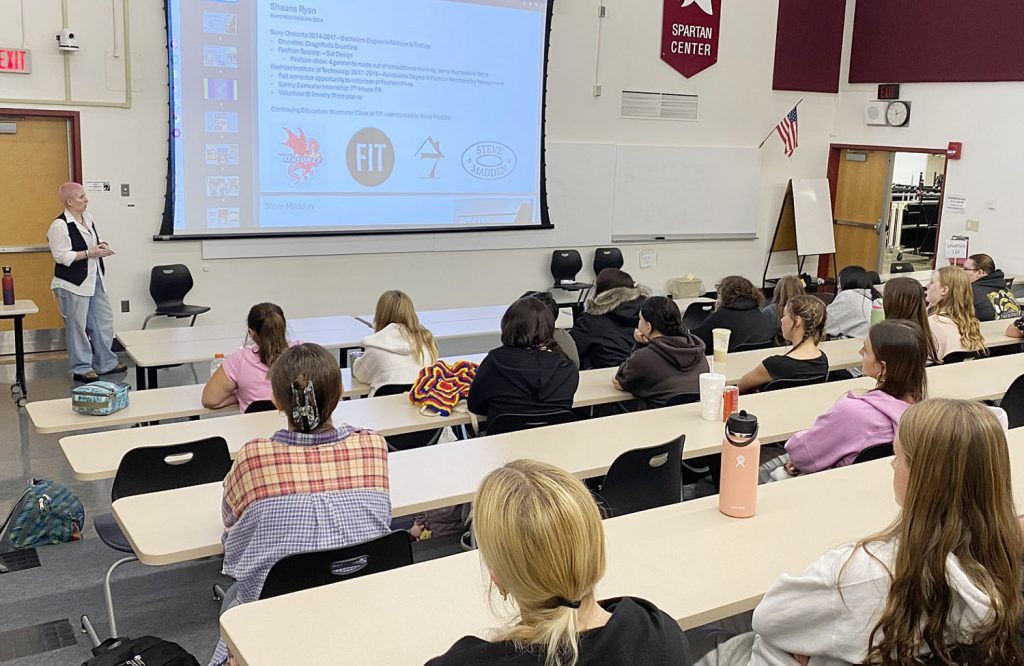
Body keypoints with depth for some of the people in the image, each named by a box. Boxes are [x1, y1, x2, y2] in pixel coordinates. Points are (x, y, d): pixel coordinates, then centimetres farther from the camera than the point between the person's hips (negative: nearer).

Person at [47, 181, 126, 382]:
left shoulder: (88, 219, 9)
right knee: (77, 326, 1)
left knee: (104, 321, 13)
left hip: (95, 279, 8)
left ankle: (106, 362, 25)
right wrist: (90, 253, -20)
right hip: (74, 284, -8)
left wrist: (102, 246, 0)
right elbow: (62, 256, -20)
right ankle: (81, 368, 13)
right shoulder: (59, 225, -15)